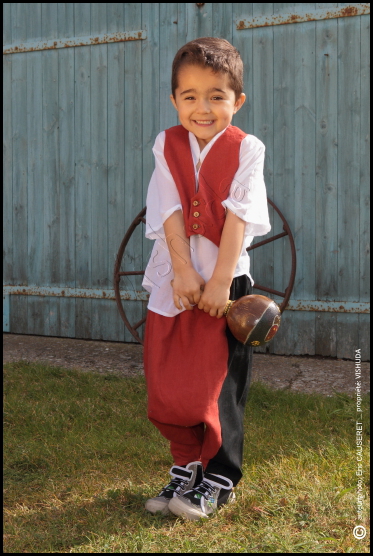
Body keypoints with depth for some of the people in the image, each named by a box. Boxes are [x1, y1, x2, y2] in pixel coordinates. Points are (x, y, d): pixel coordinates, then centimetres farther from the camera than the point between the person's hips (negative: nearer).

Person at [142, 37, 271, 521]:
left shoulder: (246, 150, -3)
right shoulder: (167, 146, 4)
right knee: (165, 385, 6)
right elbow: (169, 212, -5)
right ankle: (186, 469, 24)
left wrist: (220, 280, -19)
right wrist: (184, 272, -15)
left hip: (225, 279, -3)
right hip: (172, 279, 3)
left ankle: (219, 479, 15)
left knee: (218, 385, 0)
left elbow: (238, 216, -11)